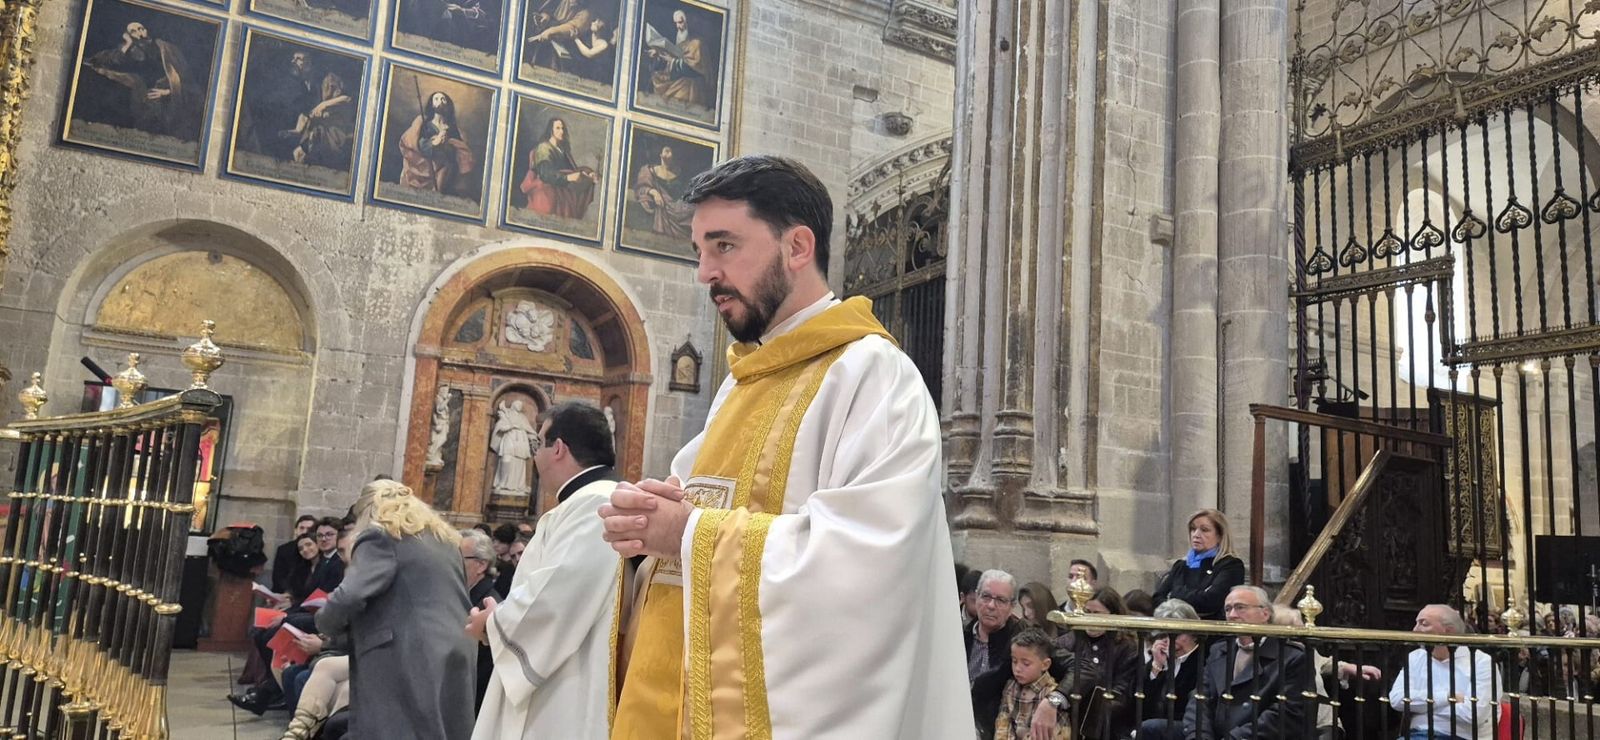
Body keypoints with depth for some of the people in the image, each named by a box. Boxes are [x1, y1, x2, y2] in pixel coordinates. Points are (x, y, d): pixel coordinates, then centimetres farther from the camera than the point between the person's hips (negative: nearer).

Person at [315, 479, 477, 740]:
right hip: (457, 659, 7)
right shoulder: (446, 539, 21)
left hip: (406, 664, -7)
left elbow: (349, 597, -13)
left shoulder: (379, 536, -1)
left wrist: (325, 622, 7)